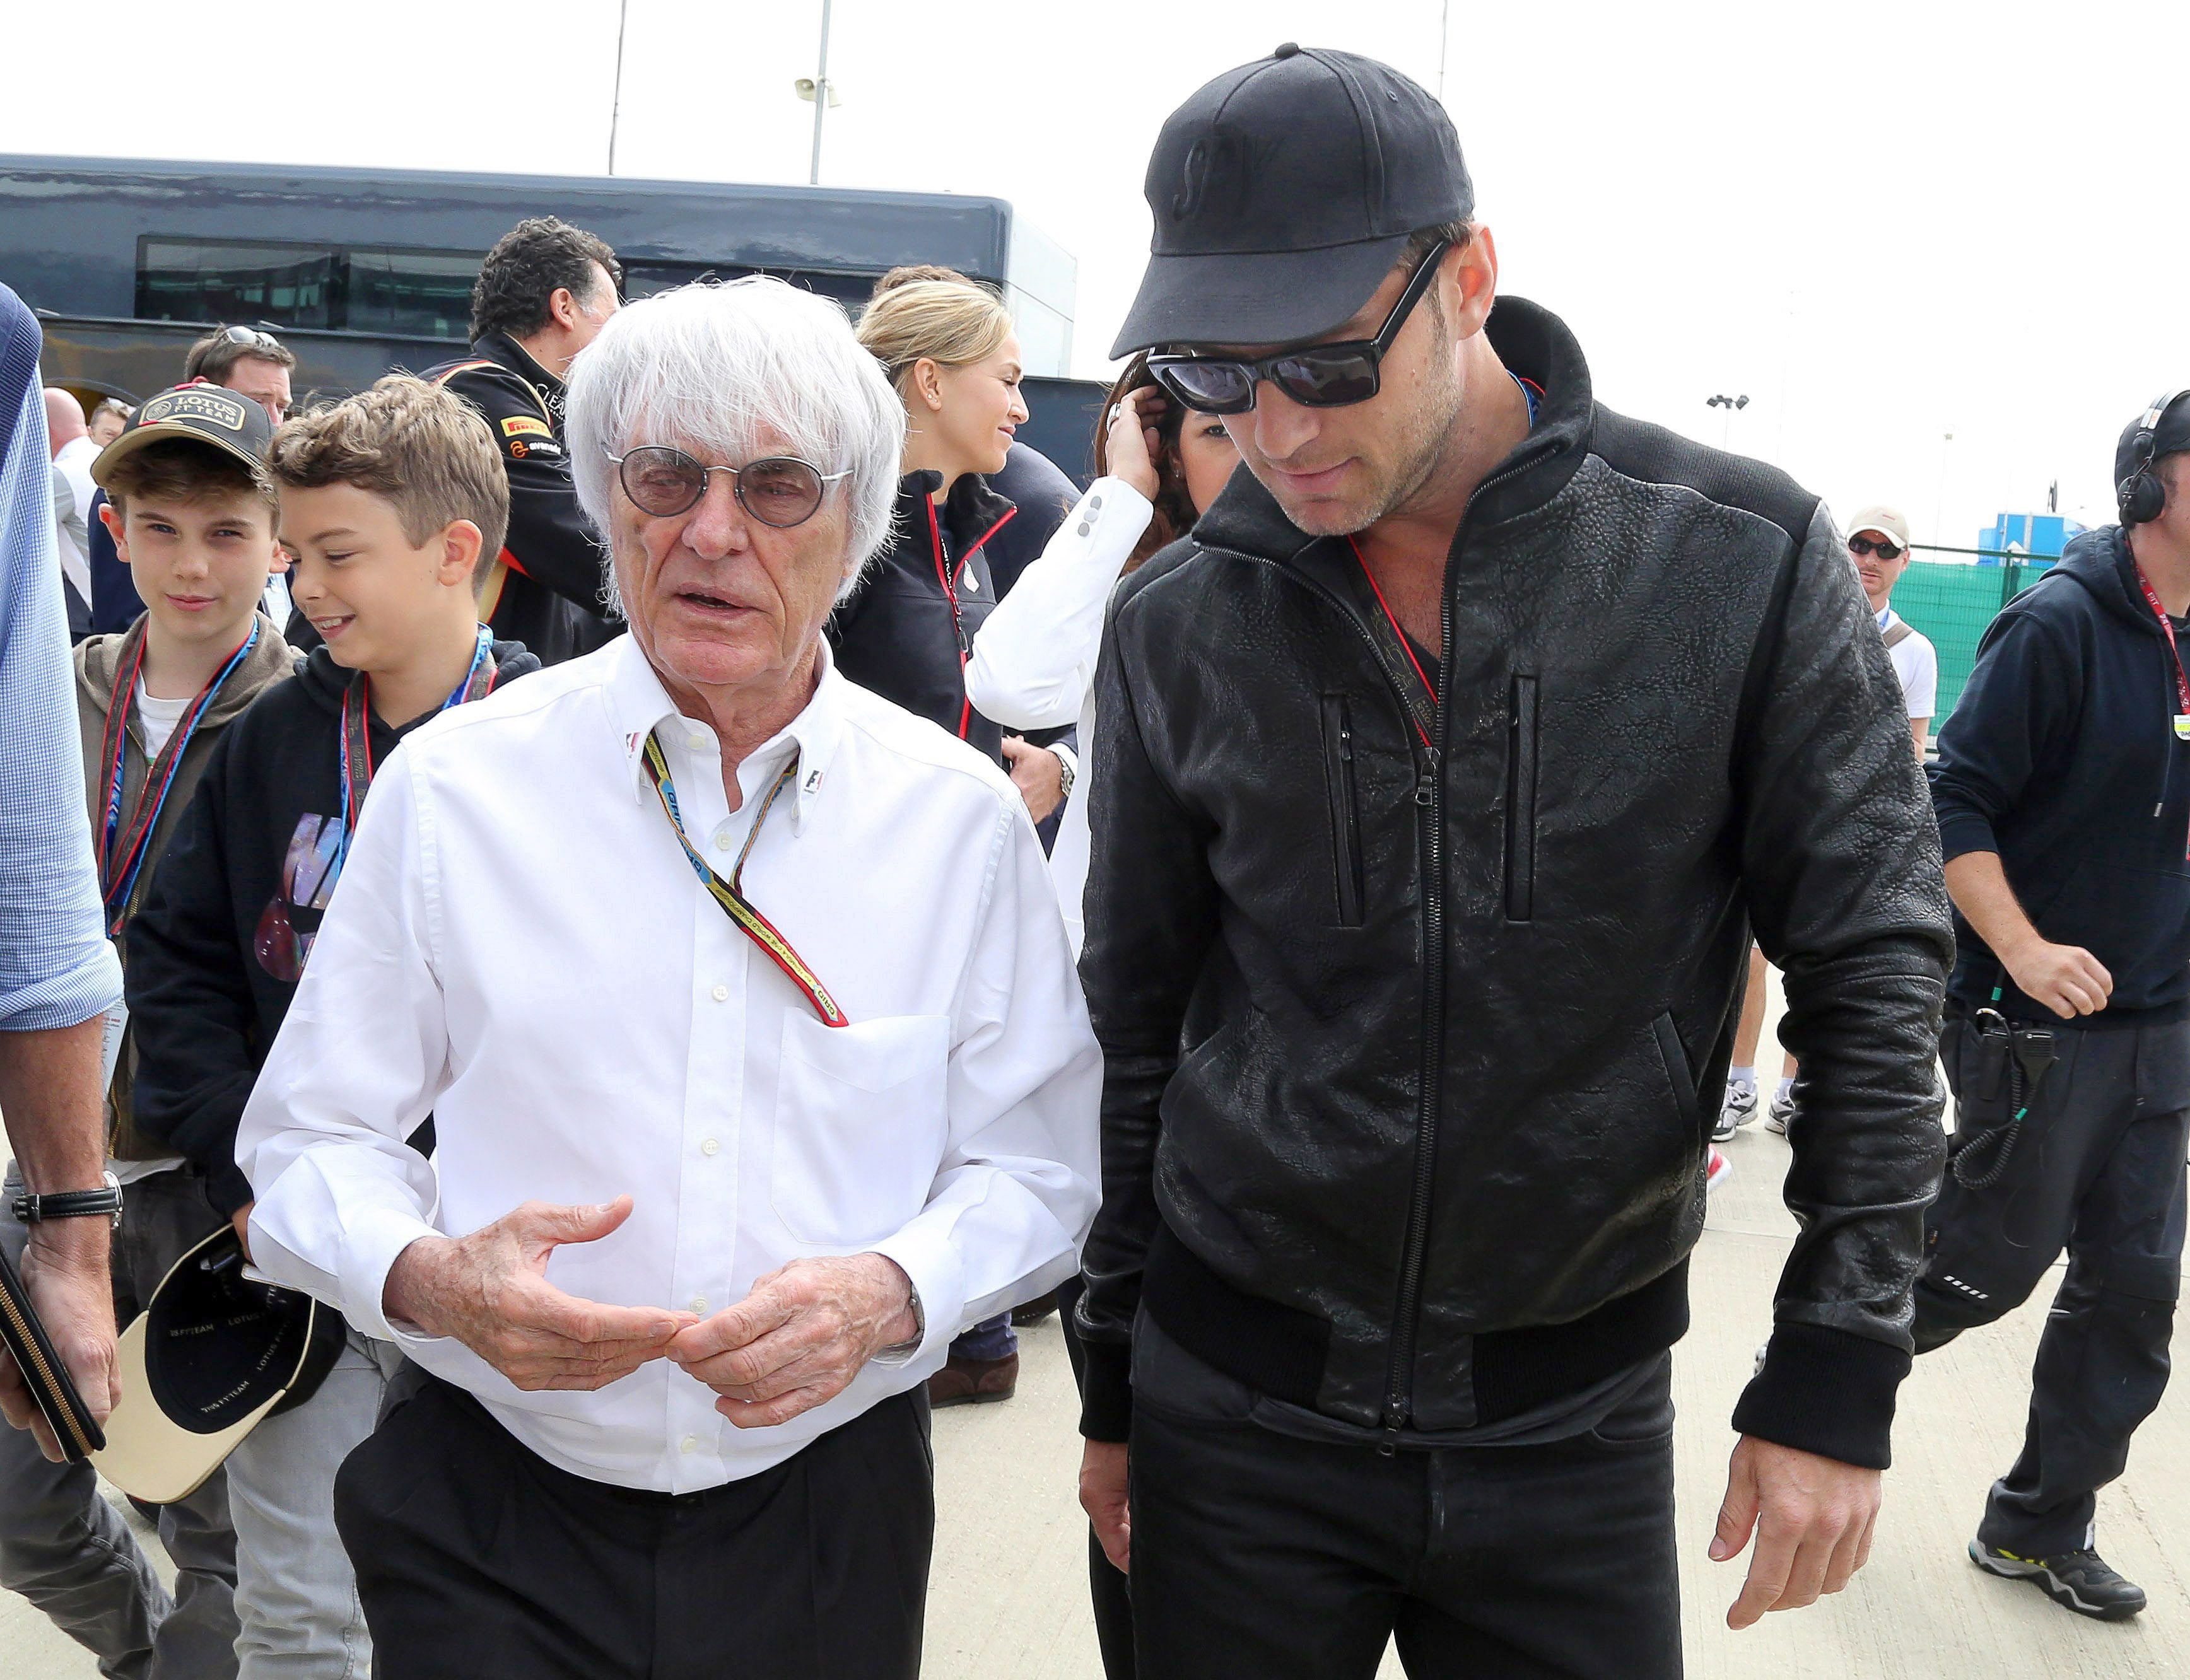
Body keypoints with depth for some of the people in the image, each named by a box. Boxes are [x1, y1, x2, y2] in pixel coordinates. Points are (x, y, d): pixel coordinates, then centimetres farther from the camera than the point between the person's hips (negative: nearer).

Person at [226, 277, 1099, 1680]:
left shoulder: (961, 817, -3)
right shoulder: (451, 788, -4)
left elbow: (1038, 1162, 1)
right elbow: (313, 1138, 0)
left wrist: (892, 1292, -18)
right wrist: (426, 1274, -20)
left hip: (826, 1510, 2)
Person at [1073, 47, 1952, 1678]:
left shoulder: (1742, 560, -10)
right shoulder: (1179, 627, -4)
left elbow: (1874, 967, -5)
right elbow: (1135, 1026, 5)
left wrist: (1838, 1373, -9)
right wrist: (1114, 1383, 10)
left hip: (1575, 1424, -1)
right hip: (1235, 1416, 2)